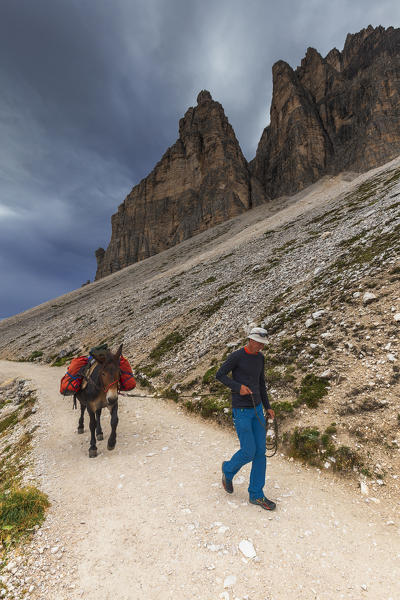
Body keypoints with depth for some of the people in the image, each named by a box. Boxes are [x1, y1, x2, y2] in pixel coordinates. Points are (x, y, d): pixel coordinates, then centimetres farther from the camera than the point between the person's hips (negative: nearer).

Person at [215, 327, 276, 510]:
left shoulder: (260, 357, 6)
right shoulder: (236, 356, -15)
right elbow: (219, 375, -8)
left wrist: (267, 407, 12)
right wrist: (238, 387, -22)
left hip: (257, 409, 7)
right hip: (241, 411, -6)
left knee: (260, 452, 7)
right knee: (248, 452, -3)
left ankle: (256, 494, 22)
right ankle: (229, 469, 29)